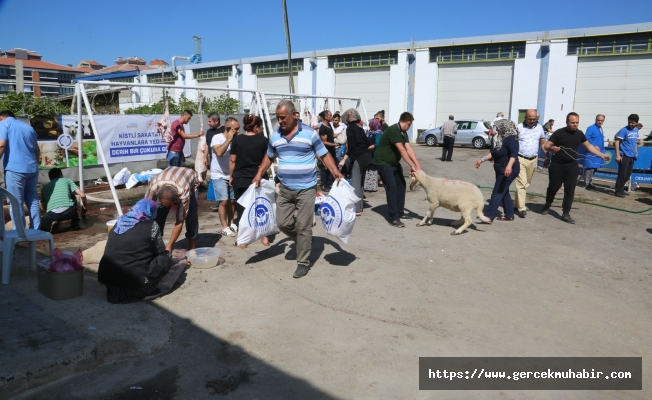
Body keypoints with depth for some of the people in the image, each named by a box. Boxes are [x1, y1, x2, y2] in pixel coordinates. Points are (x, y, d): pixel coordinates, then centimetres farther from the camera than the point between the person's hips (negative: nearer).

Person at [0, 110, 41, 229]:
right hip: (32, 169, 6)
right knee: (33, 201, 10)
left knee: (16, 203, -1)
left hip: (15, 169, -6)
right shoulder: (28, 127, 22)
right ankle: (35, 231, 13)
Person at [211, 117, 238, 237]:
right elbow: (219, 152, -30)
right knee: (224, 201, -8)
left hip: (232, 175, 5)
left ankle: (231, 223, 24)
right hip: (219, 176, -4)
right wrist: (229, 139, -24)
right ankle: (224, 227, 1)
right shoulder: (217, 138, -12)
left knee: (232, 200, 8)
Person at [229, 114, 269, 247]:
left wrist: (231, 176, 11)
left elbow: (232, 160, 1)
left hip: (240, 179, 0)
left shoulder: (237, 140, -3)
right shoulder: (263, 140, -5)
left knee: (241, 208, 8)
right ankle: (264, 237, 18)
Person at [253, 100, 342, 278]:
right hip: (285, 189, 5)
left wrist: (335, 172, -17)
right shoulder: (275, 136, 5)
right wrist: (259, 174, 10)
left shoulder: (310, 133, -8)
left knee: (303, 226, -2)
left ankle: (303, 262, 12)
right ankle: (304, 241, 35)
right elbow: (269, 157, 20)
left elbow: (324, 155, -3)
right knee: (282, 223, 7)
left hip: (306, 189, -5)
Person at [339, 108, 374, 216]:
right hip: (365, 156, 8)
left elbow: (351, 146, -16)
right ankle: (360, 205, 22)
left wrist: (344, 159, -17)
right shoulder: (359, 128, 15)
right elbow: (370, 144, 16)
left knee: (355, 183, -5)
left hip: (357, 158, -8)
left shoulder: (350, 128, -7)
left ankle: (356, 209, -6)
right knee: (361, 182, 15)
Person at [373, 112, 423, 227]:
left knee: (401, 185, 10)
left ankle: (400, 212, 21)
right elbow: (402, 150, -26)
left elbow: (409, 149, -1)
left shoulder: (403, 133, 6)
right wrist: (412, 166, -25)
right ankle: (393, 218, -10)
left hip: (394, 162, 10)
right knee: (392, 188, -14)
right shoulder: (393, 130, -23)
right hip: (383, 162, -10)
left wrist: (418, 165, -9)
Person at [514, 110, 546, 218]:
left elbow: (543, 143, 16)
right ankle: (521, 208, -10)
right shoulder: (519, 128, -6)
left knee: (526, 184, 11)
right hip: (521, 159, -5)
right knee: (521, 184, -10)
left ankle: (517, 204, 23)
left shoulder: (539, 128, 8)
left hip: (533, 160, 5)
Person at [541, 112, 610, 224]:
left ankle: (566, 214, 4)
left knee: (570, 190, -2)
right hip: (557, 165, -3)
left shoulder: (579, 134, 5)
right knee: (553, 187, 7)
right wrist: (552, 148, -33)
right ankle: (547, 206, 32)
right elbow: (546, 146, -11)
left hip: (572, 166, 3)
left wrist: (602, 155, 16)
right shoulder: (559, 133, -9)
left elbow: (588, 146, 18)